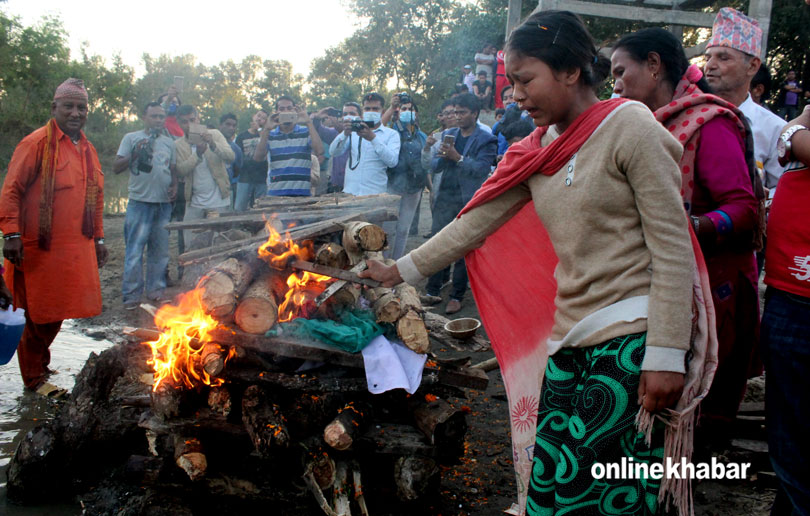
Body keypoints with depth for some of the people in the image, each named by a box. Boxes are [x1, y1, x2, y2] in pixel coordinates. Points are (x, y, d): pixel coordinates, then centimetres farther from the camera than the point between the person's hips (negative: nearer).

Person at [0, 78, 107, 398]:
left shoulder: (88, 149, 15)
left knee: (57, 313, 13)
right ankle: (34, 378, 16)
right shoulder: (37, 143, -8)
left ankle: (40, 364, 32)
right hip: (40, 251, -6)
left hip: (77, 251, 7)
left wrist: (98, 238, 19)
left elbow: (96, 199, 21)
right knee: (38, 316, 3)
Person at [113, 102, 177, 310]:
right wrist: (136, 153, -15)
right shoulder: (131, 138, 4)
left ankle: (156, 289, 18)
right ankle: (131, 294, -3)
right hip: (140, 201, -4)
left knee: (160, 250, 9)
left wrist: (174, 185, 2)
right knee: (135, 249, -7)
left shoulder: (169, 142, 16)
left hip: (164, 202, 4)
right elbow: (116, 167, -2)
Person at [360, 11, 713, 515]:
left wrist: (667, 354, -15)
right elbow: (476, 221, 17)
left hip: (633, 338, -6)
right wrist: (399, 271, 17)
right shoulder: (538, 150, 15)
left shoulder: (629, 126, -6)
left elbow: (673, 246, -10)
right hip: (570, 340, 7)